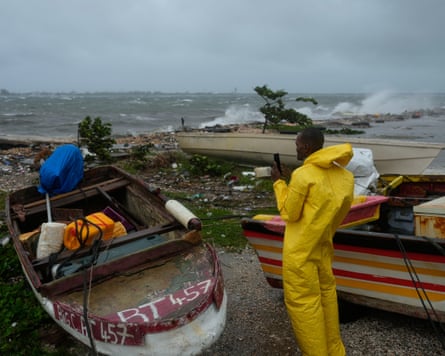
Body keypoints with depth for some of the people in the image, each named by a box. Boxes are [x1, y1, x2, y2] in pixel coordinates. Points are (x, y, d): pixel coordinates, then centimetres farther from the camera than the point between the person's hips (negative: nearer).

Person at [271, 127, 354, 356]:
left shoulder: (302, 175, -19)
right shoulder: (343, 175, 2)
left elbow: (289, 213, -11)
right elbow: (335, 210, 10)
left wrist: (278, 183, -2)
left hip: (300, 251, -7)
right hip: (324, 247, 7)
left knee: (303, 303, 3)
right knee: (326, 295, 19)